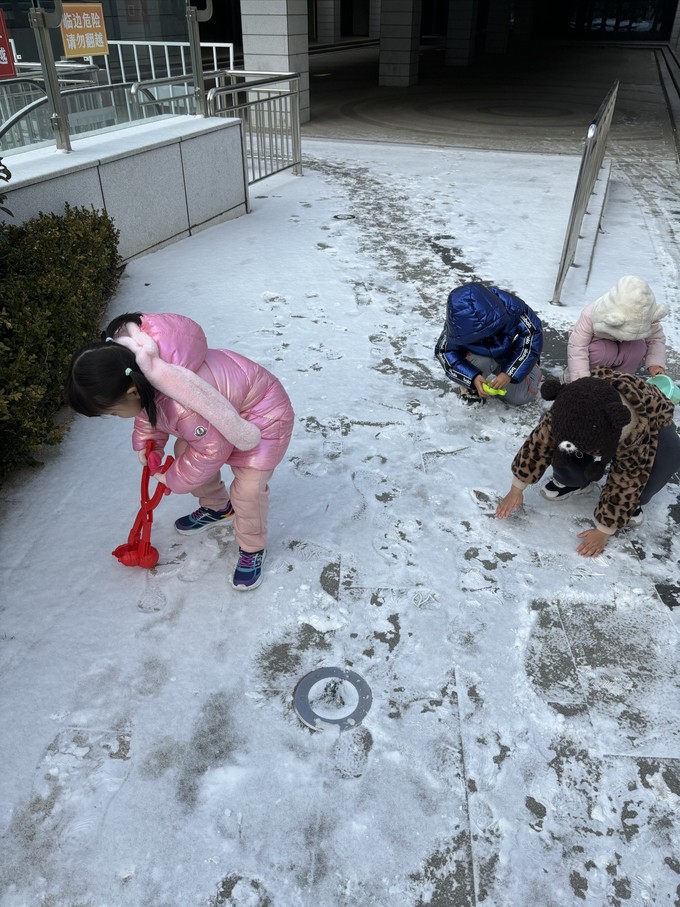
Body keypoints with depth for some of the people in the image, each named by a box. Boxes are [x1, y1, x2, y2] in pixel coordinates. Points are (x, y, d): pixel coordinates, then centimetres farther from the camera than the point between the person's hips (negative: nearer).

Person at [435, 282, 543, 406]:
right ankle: (472, 388, -3)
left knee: (521, 398, -7)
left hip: (513, 356, 1)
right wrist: (473, 377, -36)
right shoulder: (457, 323, -32)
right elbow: (444, 351, -22)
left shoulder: (510, 306, -35)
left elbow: (533, 334, -27)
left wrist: (509, 373, -34)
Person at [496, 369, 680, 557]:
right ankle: (575, 482, 6)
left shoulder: (638, 432, -44)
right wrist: (516, 490, -17)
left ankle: (631, 503, -7)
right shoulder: (568, 409, -35)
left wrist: (603, 531, -27)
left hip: (651, 426, -2)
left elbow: (626, 484, -34)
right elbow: (539, 442, -22)